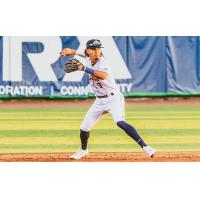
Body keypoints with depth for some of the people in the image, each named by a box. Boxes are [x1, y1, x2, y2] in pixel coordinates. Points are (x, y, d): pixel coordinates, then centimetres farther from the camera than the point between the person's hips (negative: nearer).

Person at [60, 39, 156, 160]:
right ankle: (84, 150, 38)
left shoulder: (102, 63, -21)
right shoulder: (89, 60, 1)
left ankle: (145, 147, -30)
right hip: (100, 101, 8)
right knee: (84, 127, 10)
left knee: (120, 122, -30)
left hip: (113, 98, -8)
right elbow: (86, 54, 28)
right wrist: (73, 52, 23)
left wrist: (84, 68, -39)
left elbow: (103, 75, -44)